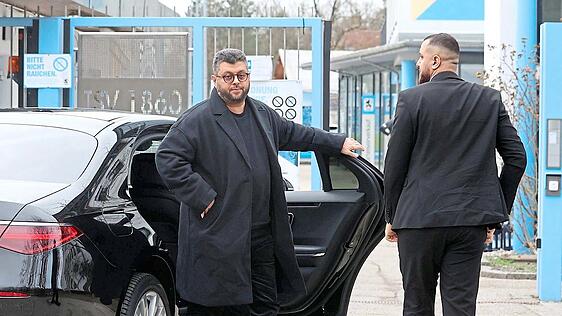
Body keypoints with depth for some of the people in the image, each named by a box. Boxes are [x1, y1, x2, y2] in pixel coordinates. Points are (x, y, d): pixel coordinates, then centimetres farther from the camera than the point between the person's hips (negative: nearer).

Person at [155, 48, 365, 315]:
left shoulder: (263, 114, 16)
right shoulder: (197, 120, -7)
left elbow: (294, 134, 32)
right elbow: (167, 158, -14)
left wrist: (338, 143, 37)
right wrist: (201, 197, -17)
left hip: (262, 237, 7)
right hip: (217, 238, -7)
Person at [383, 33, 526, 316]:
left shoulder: (412, 99, -5)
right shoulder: (490, 99, 5)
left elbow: (395, 163, -4)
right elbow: (517, 158, 3)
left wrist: (391, 217, 7)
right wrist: (496, 215, 9)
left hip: (419, 218, -2)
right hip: (471, 220, 3)